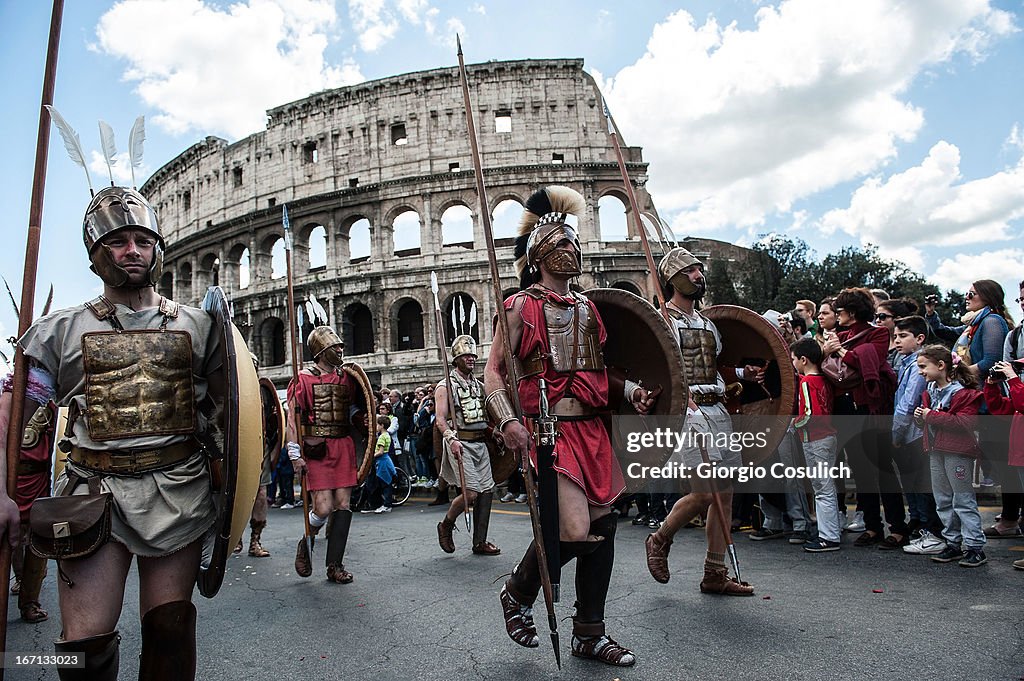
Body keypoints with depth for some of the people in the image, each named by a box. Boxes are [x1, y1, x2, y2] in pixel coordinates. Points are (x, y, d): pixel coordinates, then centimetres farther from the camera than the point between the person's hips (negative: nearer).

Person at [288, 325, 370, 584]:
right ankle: (306, 544, 23)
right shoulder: (304, 379, -3)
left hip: (344, 446, 5)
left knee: (343, 503, 2)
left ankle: (335, 565, 13)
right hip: (316, 449, -5)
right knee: (323, 507, -9)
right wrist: (295, 455, -11)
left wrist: (363, 419, 1)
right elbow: (293, 418, -5)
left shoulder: (347, 377, 12)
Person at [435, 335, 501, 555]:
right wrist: (451, 439, -28)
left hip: (481, 443, 7)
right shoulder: (446, 386, -3)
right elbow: (440, 420, -12)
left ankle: (480, 542, 14)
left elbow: (487, 413, 24)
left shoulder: (479, 385, 17)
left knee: (487, 490, 3)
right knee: (471, 492, -14)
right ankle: (446, 525, 13)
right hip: (460, 444, -7)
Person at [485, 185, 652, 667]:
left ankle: (589, 633, 28)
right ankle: (518, 595, 15)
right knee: (574, 532, -16)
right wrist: (507, 421, -22)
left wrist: (630, 391, 4)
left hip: (592, 430, 7)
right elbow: (493, 373, -7)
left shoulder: (587, 309, 15)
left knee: (602, 526, 10)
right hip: (549, 429, -7)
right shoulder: (521, 306, -3)